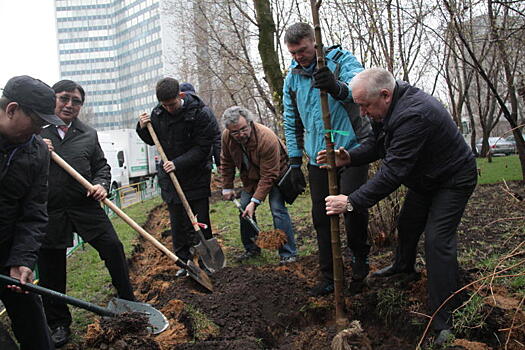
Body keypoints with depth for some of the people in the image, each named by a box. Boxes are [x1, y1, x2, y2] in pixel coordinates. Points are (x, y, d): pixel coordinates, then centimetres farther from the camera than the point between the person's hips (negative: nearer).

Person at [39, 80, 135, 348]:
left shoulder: (88, 135, 10)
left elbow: (101, 166, 16)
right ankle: (58, 323, 25)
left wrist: (101, 184, -4)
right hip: (48, 212, -1)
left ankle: (128, 304, 18)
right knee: (51, 270, 7)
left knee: (113, 248, -2)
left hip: (85, 206, 2)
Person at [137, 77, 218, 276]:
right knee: (177, 222, 9)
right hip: (169, 176, 5)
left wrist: (178, 163, -25)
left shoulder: (201, 114, -16)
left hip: (196, 175, -4)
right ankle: (184, 262, 19)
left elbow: (202, 148, -16)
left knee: (199, 222, 1)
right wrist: (143, 128, -6)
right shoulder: (157, 113, 0)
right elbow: (153, 141, 15)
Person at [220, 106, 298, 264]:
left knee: (277, 209, -18)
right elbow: (226, 162, 0)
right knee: (243, 209, 2)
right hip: (251, 177, 6)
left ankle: (288, 254, -12)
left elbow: (268, 176, -33)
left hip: (276, 173, -6)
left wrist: (255, 201, -35)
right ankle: (251, 249, 18)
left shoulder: (268, 139, -37)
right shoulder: (227, 136, -19)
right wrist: (227, 187, 0)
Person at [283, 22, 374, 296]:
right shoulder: (292, 78, 8)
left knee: (353, 204, -15)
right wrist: (295, 161, 9)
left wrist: (338, 88, -51)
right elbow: (291, 124, 15)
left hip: (352, 149, -5)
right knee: (321, 217, 6)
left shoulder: (341, 60, -7)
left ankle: (360, 256, 16)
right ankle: (328, 276, 18)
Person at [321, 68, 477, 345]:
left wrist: (352, 202, -35)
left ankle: (443, 323, -8)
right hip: (424, 178, 10)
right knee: (407, 224, 21)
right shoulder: (392, 106, -6)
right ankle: (404, 267, 50)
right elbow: (381, 147, 2)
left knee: (437, 241, -15)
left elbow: (393, 171, -38)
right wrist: (349, 158, -16)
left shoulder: (414, 115, -38)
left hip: (452, 180, -9)